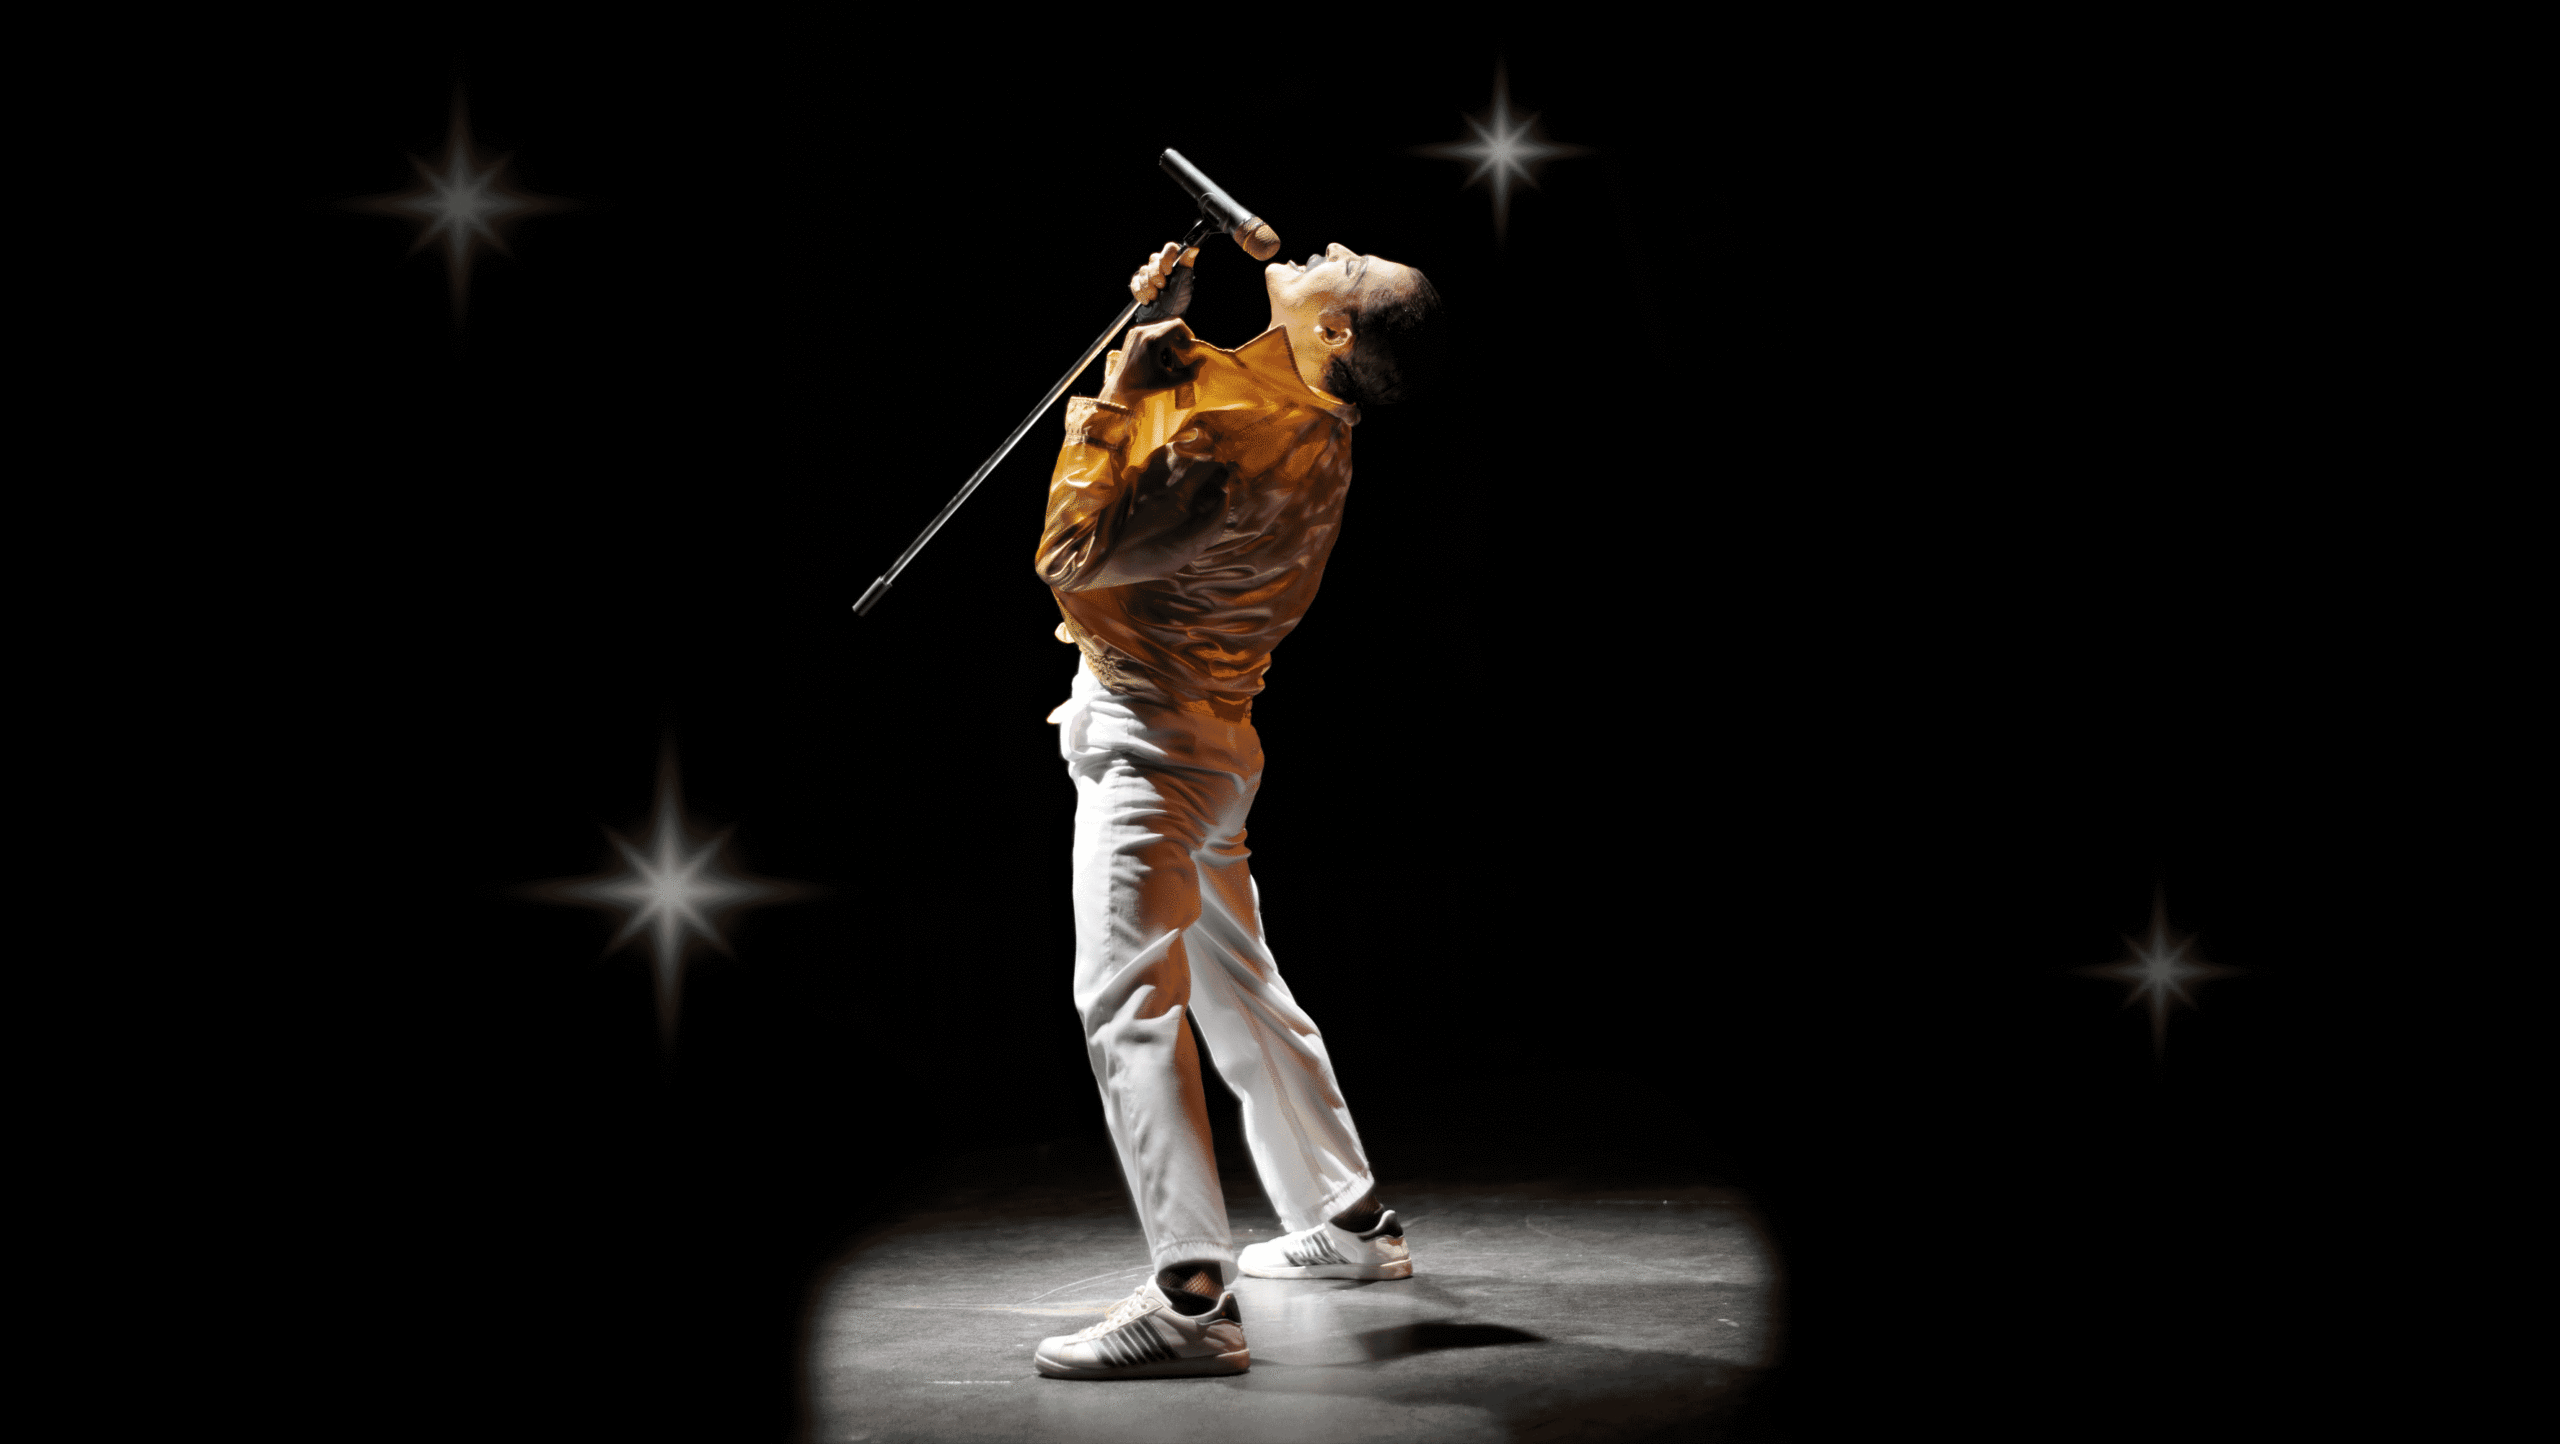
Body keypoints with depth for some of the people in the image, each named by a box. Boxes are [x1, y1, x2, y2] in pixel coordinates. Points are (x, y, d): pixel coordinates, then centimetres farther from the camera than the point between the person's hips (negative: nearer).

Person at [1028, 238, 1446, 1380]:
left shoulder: (1244, 440, -24)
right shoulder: (1306, 420, 6)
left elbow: (1073, 556, -21)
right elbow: (1189, 391, 29)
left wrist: (1113, 396, -11)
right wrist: (1158, 328, 12)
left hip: (1148, 737, -10)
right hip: (1206, 730, 10)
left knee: (1128, 1001, -14)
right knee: (1237, 986, 21)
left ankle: (1191, 1300, -20)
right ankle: (1349, 1221, 32)